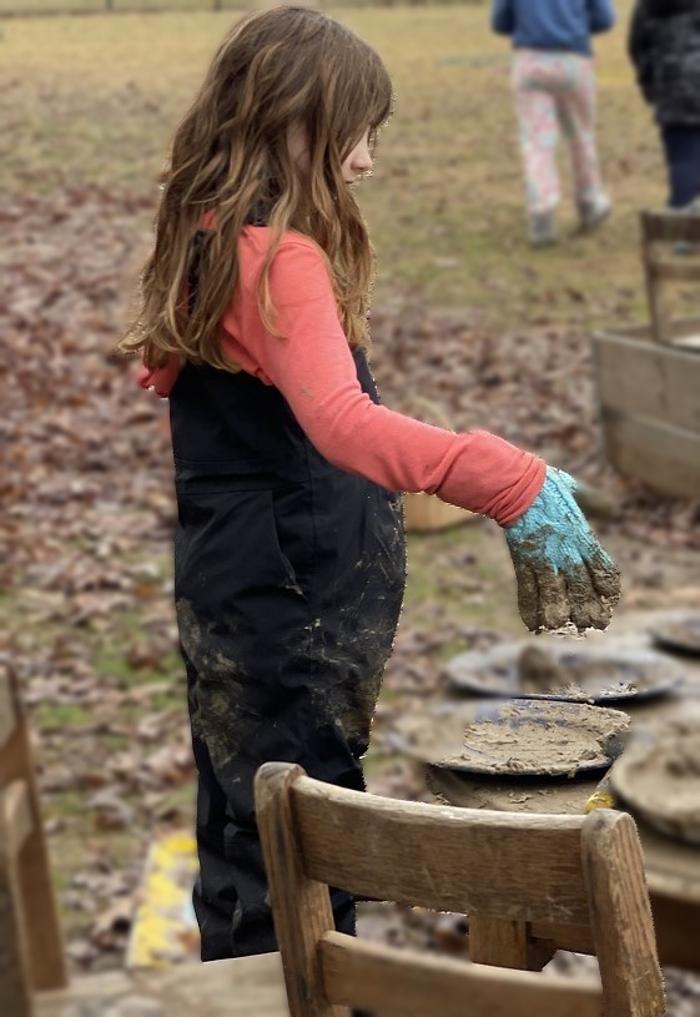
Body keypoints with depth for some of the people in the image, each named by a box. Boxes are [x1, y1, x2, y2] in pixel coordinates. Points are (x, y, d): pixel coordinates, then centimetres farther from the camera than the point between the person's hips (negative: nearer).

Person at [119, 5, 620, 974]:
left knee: (241, 837, 19)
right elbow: (342, 421, -40)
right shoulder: (284, 260, -23)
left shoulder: (207, 243, 6)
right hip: (292, 608, -10)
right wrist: (519, 485, -48)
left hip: (229, 594, 10)